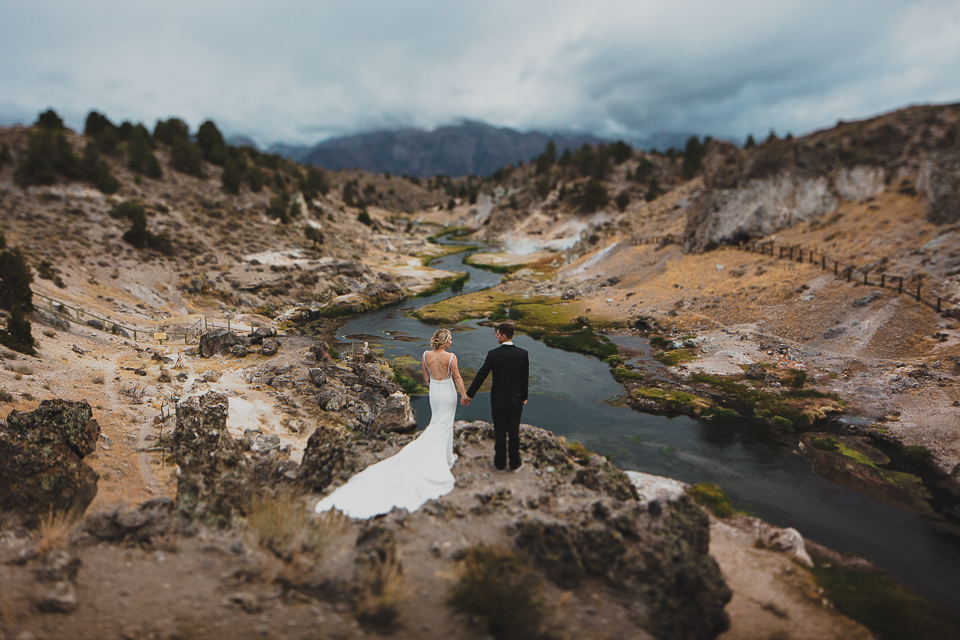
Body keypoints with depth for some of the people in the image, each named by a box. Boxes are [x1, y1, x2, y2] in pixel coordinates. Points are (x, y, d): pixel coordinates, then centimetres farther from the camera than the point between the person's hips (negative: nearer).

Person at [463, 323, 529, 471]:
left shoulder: (493, 354, -16)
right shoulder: (523, 354, -9)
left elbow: (480, 376, -12)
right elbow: (525, 379, -2)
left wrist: (469, 395, -3)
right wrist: (523, 396, 14)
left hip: (498, 401, -1)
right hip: (515, 401, 2)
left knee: (500, 433, 12)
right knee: (514, 433, 14)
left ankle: (500, 463, 26)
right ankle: (515, 463, 27)